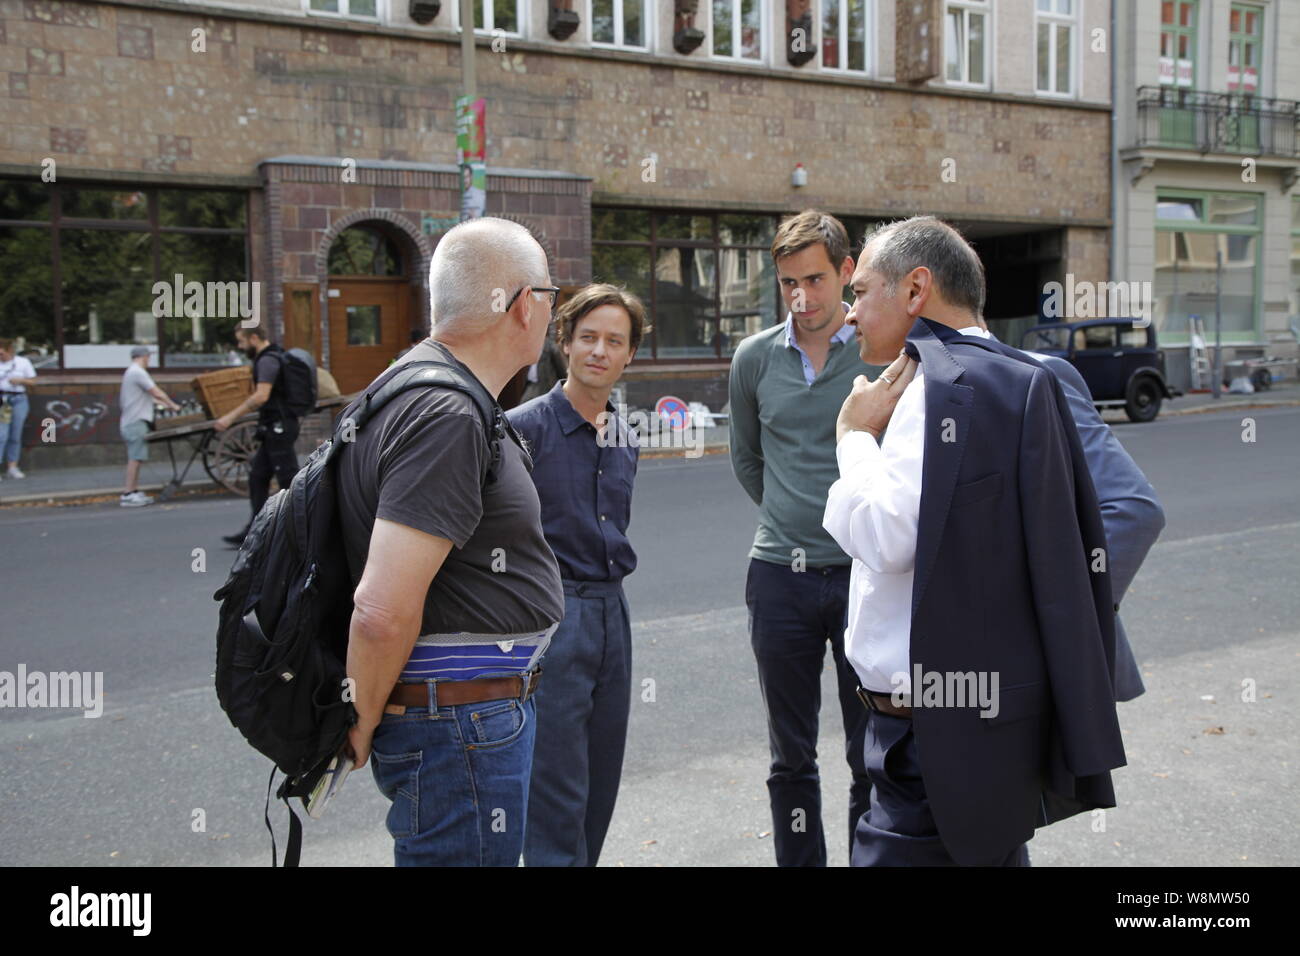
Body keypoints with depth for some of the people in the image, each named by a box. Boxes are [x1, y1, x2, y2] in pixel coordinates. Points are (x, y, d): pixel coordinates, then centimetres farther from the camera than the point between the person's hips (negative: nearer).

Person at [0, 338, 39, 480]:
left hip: (19, 400, 1)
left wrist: (20, 380, -11)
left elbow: (33, 381, 7)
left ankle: (13, 467, 11)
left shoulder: (23, 362, 3)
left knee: (16, 435, 4)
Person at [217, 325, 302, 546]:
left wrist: (231, 417, -23)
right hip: (274, 428, 10)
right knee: (257, 477, 11)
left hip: (278, 427, -10)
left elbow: (261, 396, -26)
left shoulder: (268, 360, -15)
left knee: (288, 478, -6)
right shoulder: (273, 357, 17)